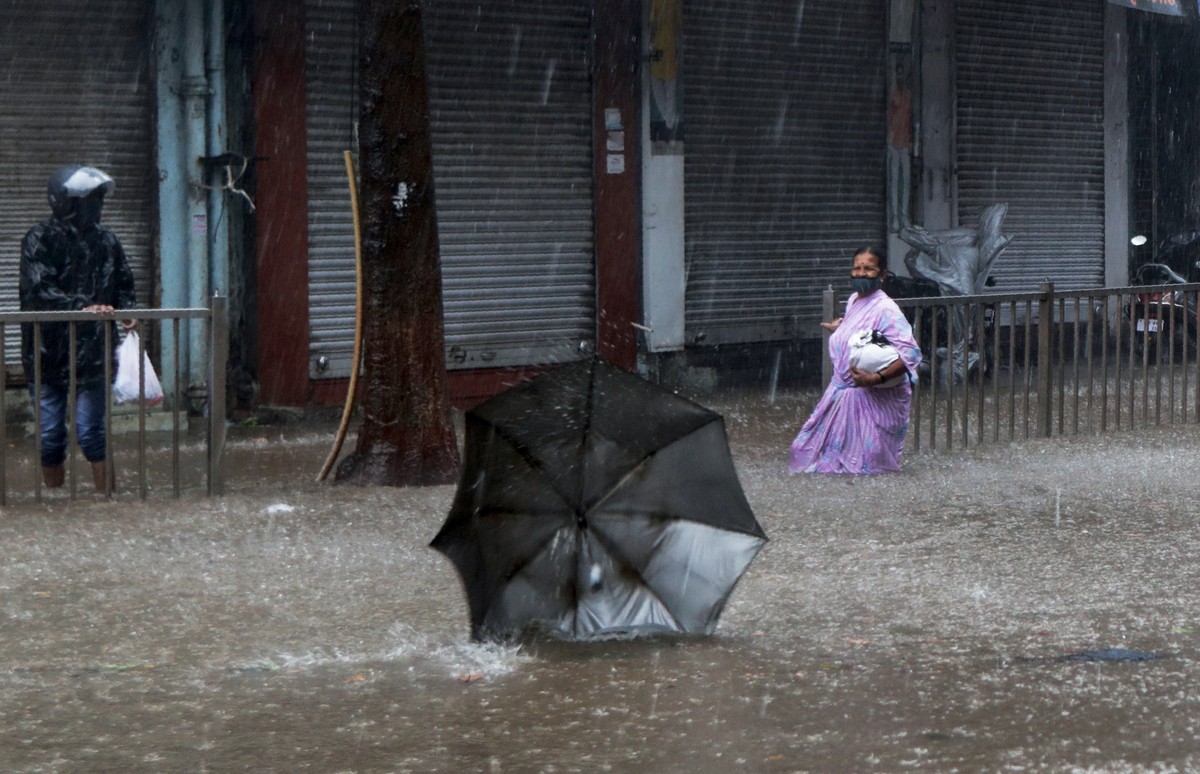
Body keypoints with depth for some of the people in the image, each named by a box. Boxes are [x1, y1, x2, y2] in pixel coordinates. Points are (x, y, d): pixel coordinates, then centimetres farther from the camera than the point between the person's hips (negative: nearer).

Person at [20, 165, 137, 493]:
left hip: (92, 351, 1)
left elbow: (123, 284, 17)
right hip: (48, 352, -1)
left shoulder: (105, 240, 6)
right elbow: (39, 290, -17)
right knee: (50, 433, 6)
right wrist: (82, 307, -27)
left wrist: (126, 310, -4)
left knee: (91, 430, -3)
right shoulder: (40, 239, -6)